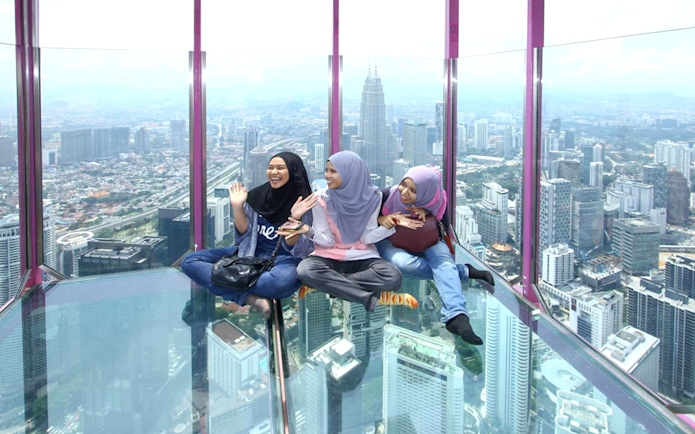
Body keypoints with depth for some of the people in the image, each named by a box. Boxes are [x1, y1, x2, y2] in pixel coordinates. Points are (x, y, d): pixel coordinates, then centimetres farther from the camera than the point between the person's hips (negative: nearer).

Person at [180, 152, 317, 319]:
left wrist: (295, 219, -27)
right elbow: (244, 233, 4)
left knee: (282, 281, -43)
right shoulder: (257, 195, 2)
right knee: (190, 262, -11)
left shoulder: (303, 202, -8)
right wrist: (238, 206, -10)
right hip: (250, 253, 6)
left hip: (283, 259, -5)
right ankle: (250, 298, -25)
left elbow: (293, 248, -12)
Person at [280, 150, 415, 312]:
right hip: (329, 255, 0)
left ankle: (324, 285, -22)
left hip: (362, 256, 0)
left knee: (392, 277, -31)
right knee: (305, 270, -34)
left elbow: (366, 238, -6)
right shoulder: (321, 198, -9)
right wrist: (309, 231, -27)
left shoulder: (372, 196, -8)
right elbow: (327, 241, -9)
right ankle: (374, 298, -31)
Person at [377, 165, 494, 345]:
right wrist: (381, 219, -31)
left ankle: (456, 316, -56)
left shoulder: (437, 202, -15)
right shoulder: (388, 196, -20)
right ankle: (464, 271, -21)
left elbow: (443, 231, -6)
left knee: (443, 259, -33)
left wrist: (427, 214, -25)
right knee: (404, 263, -37)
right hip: (390, 242, -1)